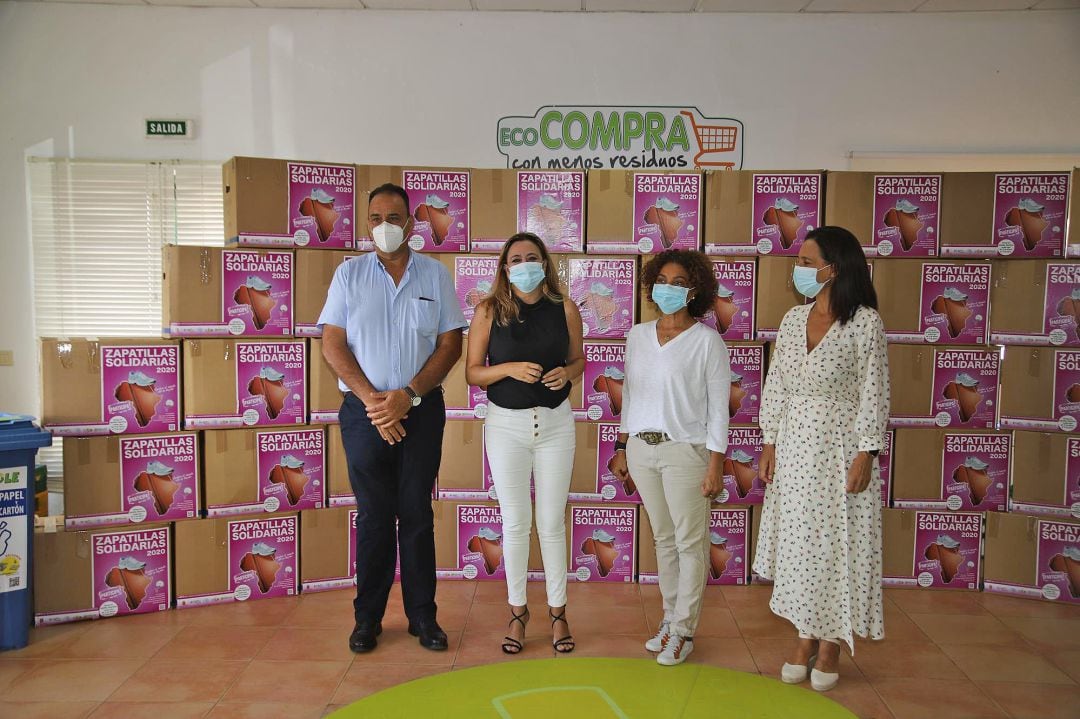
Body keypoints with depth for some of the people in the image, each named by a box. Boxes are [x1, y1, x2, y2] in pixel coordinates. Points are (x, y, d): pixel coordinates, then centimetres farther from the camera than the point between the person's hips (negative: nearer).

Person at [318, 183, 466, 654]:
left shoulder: (435, 274, 4)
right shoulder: (349, 273, 4)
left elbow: (451, 344, 0)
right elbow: (332, 344, -1)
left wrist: (408, 395, -12)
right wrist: (372, 400, -12)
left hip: (421, 409, 0)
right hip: (364, 410, 0)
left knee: (417, 513, 7)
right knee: (373, 515, 7)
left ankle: (422, 615, 18)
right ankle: (368, 618, 19)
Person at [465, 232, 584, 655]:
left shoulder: (565, 309, -1)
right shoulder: (489, 311, -5)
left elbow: (578, 359, 11)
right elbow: (472, 372, -3)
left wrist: (566, 373, -11)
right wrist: (509, 368, -20)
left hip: (555, 422, 1)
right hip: (506, 424, -1)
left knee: (552, 523, 8)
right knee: (515, 524, 8)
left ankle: (557, 611, 25)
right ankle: (518, 611, 25)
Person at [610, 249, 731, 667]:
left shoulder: (707, 341, -7)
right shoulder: (638, 335, 7)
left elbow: (719, 408, -7)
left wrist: (715, 466, -10)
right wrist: (622, 448, 12)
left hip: (685, 450, -4)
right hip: (642, 448, 5)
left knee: (690, 544, 3)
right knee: (663, 539, 14)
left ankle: (683, 630, 14)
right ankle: (671, 617, 26)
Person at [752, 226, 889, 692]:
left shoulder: (864, 322, -10)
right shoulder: (793, 319, 5)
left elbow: (874, 393, -9)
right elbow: (775, 385, 8)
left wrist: (865, 453, -13)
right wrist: (770, 443, 6)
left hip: (839, 444, -5)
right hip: (793, 444, 5)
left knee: (835, 542, 5)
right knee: (797, 541, 11)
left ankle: (831, 643, 22)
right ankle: (805, 638, 26)